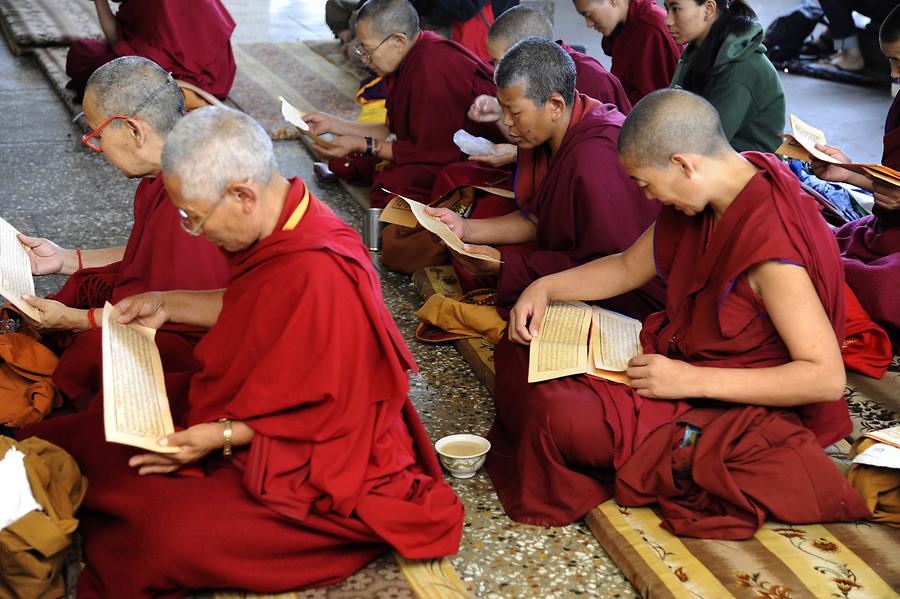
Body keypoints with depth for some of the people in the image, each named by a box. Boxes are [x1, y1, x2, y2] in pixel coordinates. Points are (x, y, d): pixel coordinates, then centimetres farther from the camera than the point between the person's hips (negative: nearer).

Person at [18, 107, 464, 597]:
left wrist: (225, 436, -24)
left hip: (315, 465, -9)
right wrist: (168, 305, 9)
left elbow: (332, 417, -24)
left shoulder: (320, 277, -33)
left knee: (167, 536, -23)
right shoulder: (284, 227, -6)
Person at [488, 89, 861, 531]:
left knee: (558, 415, -27)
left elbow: (827, 377, -28)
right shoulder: (701, 200, -1)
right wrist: (546, 288, -2)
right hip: (674, 354, 9)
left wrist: (693, 380, -30)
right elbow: (628, 267, 13)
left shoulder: (773, 245, -28)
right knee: (522, 346, 4)